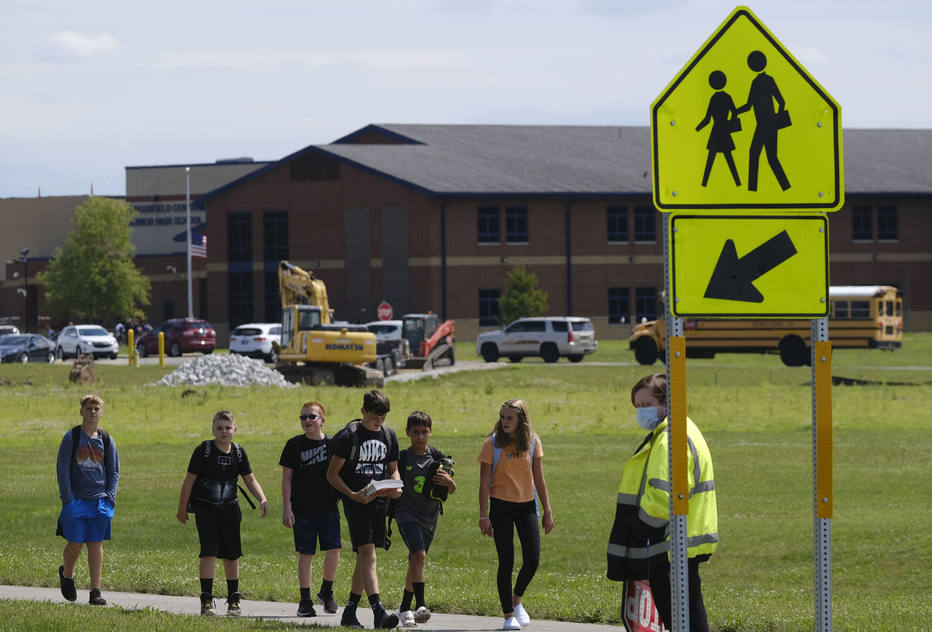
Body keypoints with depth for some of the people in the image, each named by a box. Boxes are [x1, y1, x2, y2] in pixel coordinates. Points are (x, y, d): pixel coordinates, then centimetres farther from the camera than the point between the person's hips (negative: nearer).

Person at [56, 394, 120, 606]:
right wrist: (67, 498, -10)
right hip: (76, 499, -2)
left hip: (99, 500, 2)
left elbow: (114, 471, 13)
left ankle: (95, 592, 1)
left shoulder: (106, 440, 8)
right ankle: (67, 574, 28)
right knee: (75, 544, -2)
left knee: (96, 545, 0)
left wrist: (110, 497, 0)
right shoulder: (72, 437, -1)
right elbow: (63, 468, -2)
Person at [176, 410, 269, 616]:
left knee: (231, 555, 9)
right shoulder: (203, 450, -8)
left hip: (230, 507, 4)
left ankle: (234, 600, 21)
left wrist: (262, 499, -9)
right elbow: (189, 480, -3)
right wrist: (182, 508, 0)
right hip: (205, 508, -4)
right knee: (209, 553, -13)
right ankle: (206, 601, -8)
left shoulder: (238, 452, 4)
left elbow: (250, 479, 8)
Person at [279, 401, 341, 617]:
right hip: (303, 509, -2)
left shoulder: (332, 444, 4)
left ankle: (327, 591, 17)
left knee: (333, 550, -6)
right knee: (306, 554, 0)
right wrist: (286, 508, -5)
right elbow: (287, 478, 1)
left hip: (329, 508, 2)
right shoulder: (295, 445, -1)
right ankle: (305, 601, 7)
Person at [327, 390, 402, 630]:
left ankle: (350, 612, 20)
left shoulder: (389, 435, 10)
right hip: (356, 501, -6)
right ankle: (379, 613, -27)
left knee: (364, 556, 11)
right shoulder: (349, 436, -7)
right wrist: (353, 495, -18)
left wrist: (396, 486, -2)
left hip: (379, 501, 6)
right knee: (367, 553, -17)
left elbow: (393, 469, 20)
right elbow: (332, 473, -4)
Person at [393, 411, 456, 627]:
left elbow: (452, 490, 7)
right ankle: (420, 605, -27)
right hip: (407, 512, -4)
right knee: (419, 555, -23)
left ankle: (405, 608, 25)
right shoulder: (402, 458, -5)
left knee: (415, 562, 12)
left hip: (429, 516, 4)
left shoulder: (437, 457, 4)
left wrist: (448, 481, -14)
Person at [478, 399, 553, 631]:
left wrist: (547, 510, 7)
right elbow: (484, 481, -5)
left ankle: (517, 600, 24)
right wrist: (483, 515, -10)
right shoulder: (492, 444, -6)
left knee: (533, 560, -3)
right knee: (506, 562, -2)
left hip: (526, 506, 3)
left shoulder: (533, 442, 2)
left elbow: (538, 479, 8)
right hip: (501, 506, -3)